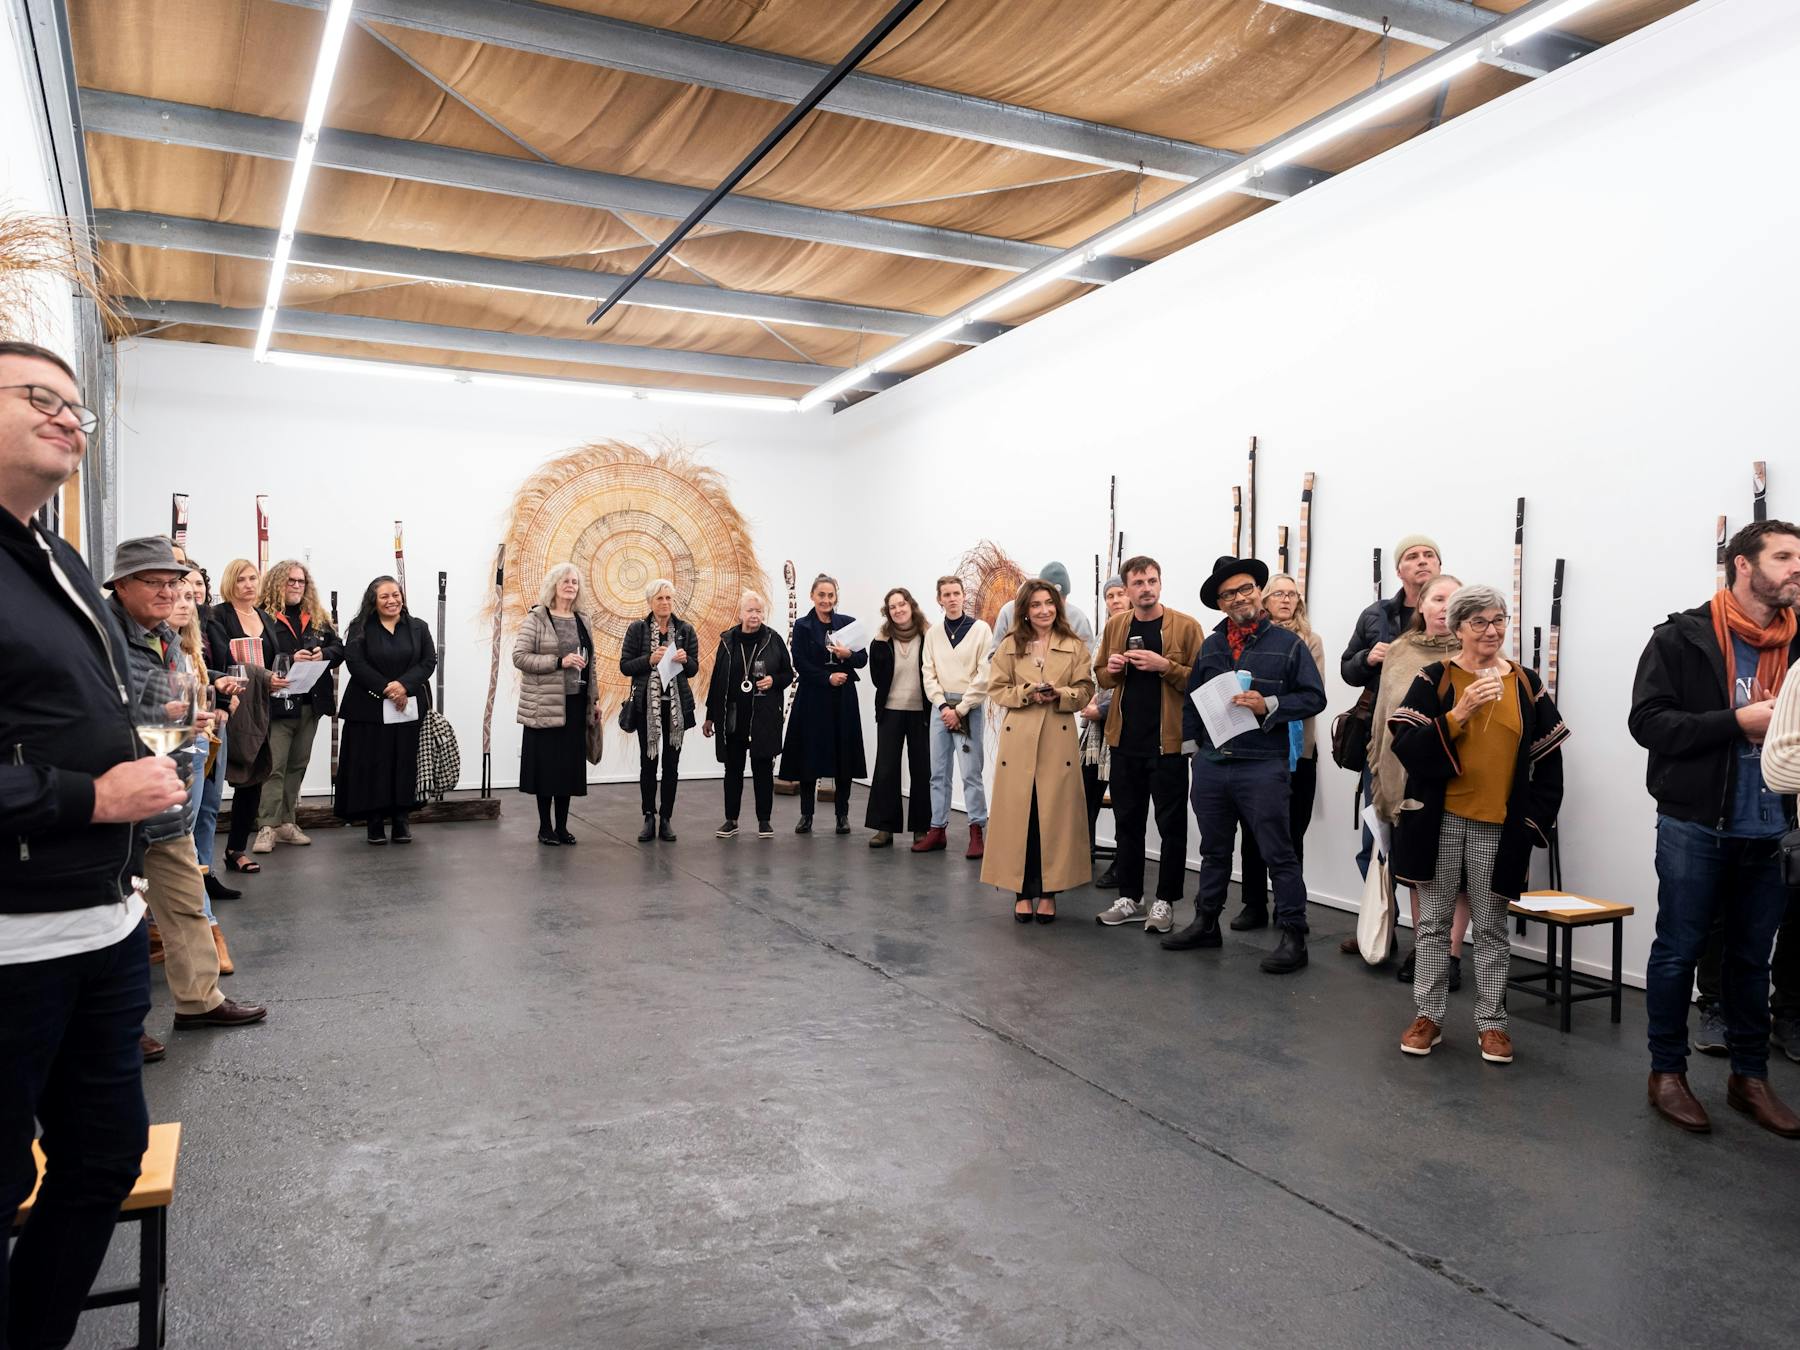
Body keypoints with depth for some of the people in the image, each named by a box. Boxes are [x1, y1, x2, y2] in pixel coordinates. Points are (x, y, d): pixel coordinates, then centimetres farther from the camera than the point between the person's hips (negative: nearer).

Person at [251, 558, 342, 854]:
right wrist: (290, 660, -23)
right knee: (274, 766, -6)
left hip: (310, 703, 7)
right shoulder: (262, 615, -6)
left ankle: (286, 822, 22)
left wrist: (323, 654, -9)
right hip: (277, 703, -6)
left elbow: (339, 648, 12)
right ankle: (267, 827, -3)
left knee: (298, 764, 13)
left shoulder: (317, 617, 14)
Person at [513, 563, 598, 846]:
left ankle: (562, 826, 15)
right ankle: (545, 827, 11)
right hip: (546, 704, -5)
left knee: (570, 764, 6)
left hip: (575, 703, 5)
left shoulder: (581, 620, 13)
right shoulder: (536, 618, -5)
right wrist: (559, 661, -19)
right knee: (546, 764, -1)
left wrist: (594, 698, 15)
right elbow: (519, 656, -12)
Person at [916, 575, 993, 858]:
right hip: (940, 707, 4)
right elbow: (929, 674, 7)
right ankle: (938, 829, 15)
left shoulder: (980, 629, -3)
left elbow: (984, 676, -8)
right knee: (939, 773, 8)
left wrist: (959, 710, -11)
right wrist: (943, 706, -7)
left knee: (971, 773, -6)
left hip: (969, 708, -4)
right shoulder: (933, 634, 9)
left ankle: (977, 832, 1)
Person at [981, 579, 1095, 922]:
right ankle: (1022, 891, 11)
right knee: (1018, 815, 0)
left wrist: (1060, 694, -15)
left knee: (1055, 815, 0)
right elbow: (996, 689, 5)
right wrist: (1026, 692, -12)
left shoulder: (1075, 646, 7)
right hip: (1018, 739, 0)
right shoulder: (1010, 645, 7)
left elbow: (1085, 691, 5)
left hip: (1059, 740, 0)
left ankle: (1048, 892, 11)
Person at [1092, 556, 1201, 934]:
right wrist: (1112, 669, -4)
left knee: (1171, 825, 3)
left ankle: (1165, 902, 13)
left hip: (1168, 743, -4)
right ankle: (1129, 898, 21)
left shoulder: (1185, 626, -4)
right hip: (1125, 741, 4)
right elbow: (1101, 676, 18)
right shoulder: (1115, 625, 9)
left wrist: (1164, 666, -21)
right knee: (1127, 822, 11)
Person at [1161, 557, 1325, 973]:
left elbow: (1314, 697, -4)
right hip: (1210, 764, 5)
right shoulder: (1210, 646, 12)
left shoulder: (1288, 643, -1)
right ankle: (1206, 923, 27)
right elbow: (1191, 699, 17)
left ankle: (1293, 935, 7)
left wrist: (1269, 706, -16)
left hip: (1262, 767, -4)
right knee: (1214, 849, 16)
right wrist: (1193, 742, 9)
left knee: (1278, 853, -1)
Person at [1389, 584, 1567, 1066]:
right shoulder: (1433, 679, -2)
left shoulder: (1526, 683, 5)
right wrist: (1459, 713, -21)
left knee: (1491, 927, 9)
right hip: (1439, 822, -1)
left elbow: (1548, 760, 8)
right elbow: (1407, 748, -12)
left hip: (1499, 826, 1)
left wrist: (1535, 821, 2)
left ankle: (1492, 1023, 20)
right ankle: (1428, 1015, 19)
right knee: (1433, 922, 8)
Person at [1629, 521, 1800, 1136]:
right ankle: (1667, 1072, 19)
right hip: (1696, 827, -4)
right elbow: (1647, 721, -13)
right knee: (1678, 952, 6)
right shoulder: (1682, 637, -6)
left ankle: (1749, 1076, 28)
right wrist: (1739, 721, -19)